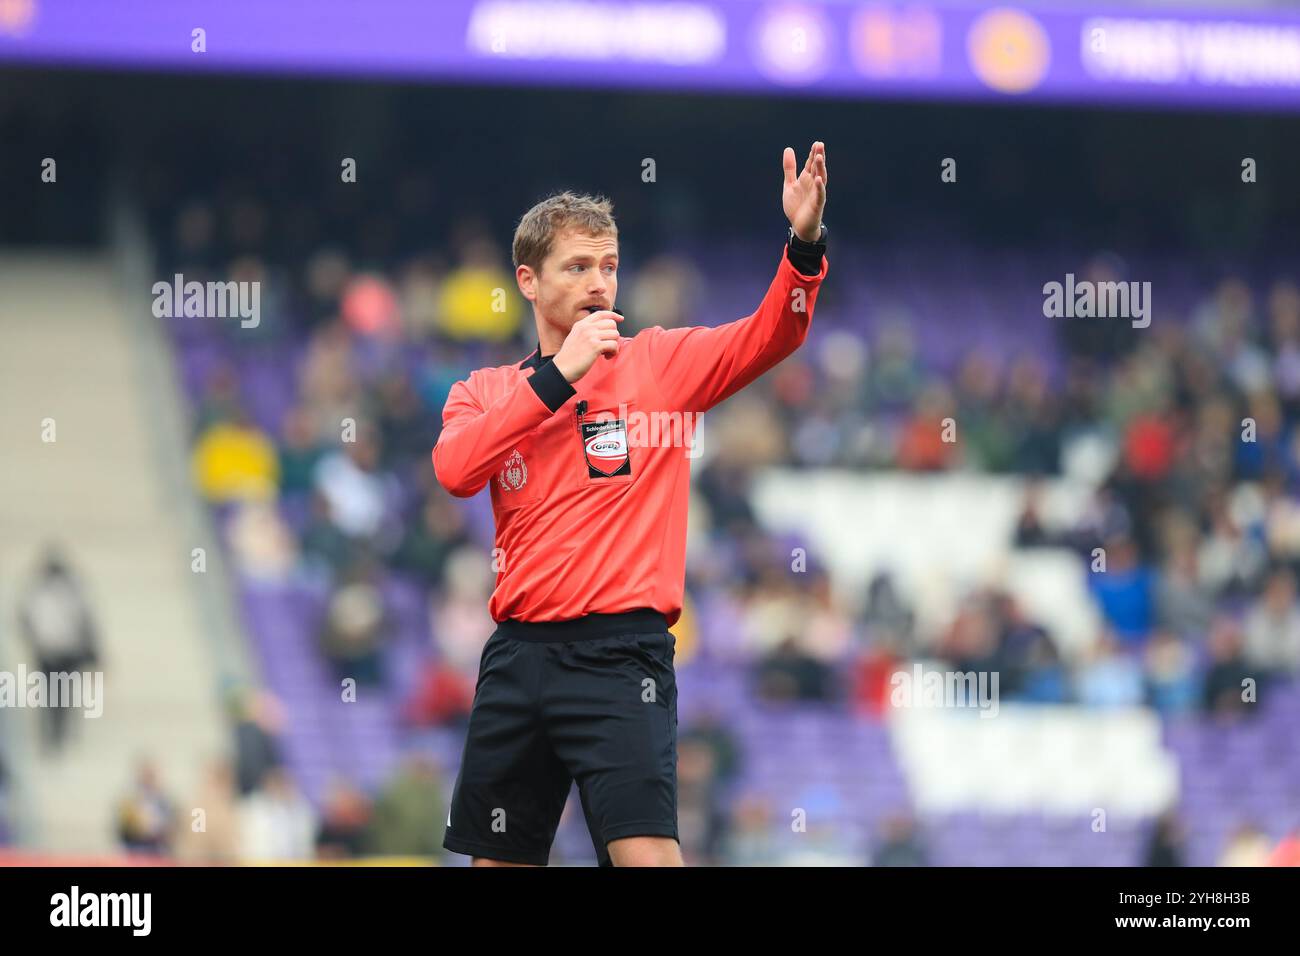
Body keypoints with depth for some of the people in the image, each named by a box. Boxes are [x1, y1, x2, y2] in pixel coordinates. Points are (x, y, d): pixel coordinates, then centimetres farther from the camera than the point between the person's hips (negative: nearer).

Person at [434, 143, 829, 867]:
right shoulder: (486, 392, 11)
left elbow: (766, 340, -11)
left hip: (619, 650, -4)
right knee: (499, 860, 10)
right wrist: (557, 375, -12)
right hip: (519, 651, 4)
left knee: (647, 854, -19)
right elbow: (455, 470, -9)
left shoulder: (657, 362, 4)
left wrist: (805, 244, -28)